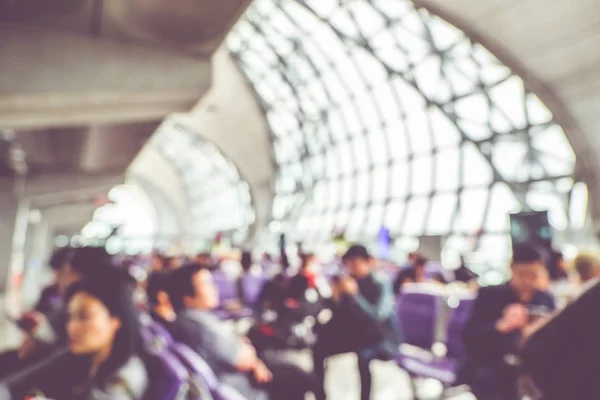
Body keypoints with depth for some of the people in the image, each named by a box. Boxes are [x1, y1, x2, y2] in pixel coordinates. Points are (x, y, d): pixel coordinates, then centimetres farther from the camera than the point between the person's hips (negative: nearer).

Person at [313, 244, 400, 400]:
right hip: (356, 333, 5)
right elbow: (340, 316, 0)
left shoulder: (381, 283, -16)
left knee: (364, 355, -36)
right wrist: (337, 298, -19)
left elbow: (376, 316, -28)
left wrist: (355, 294, -34)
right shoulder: (349, 280, -3)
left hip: (381, 337, -5)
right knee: (319, 348, -10)